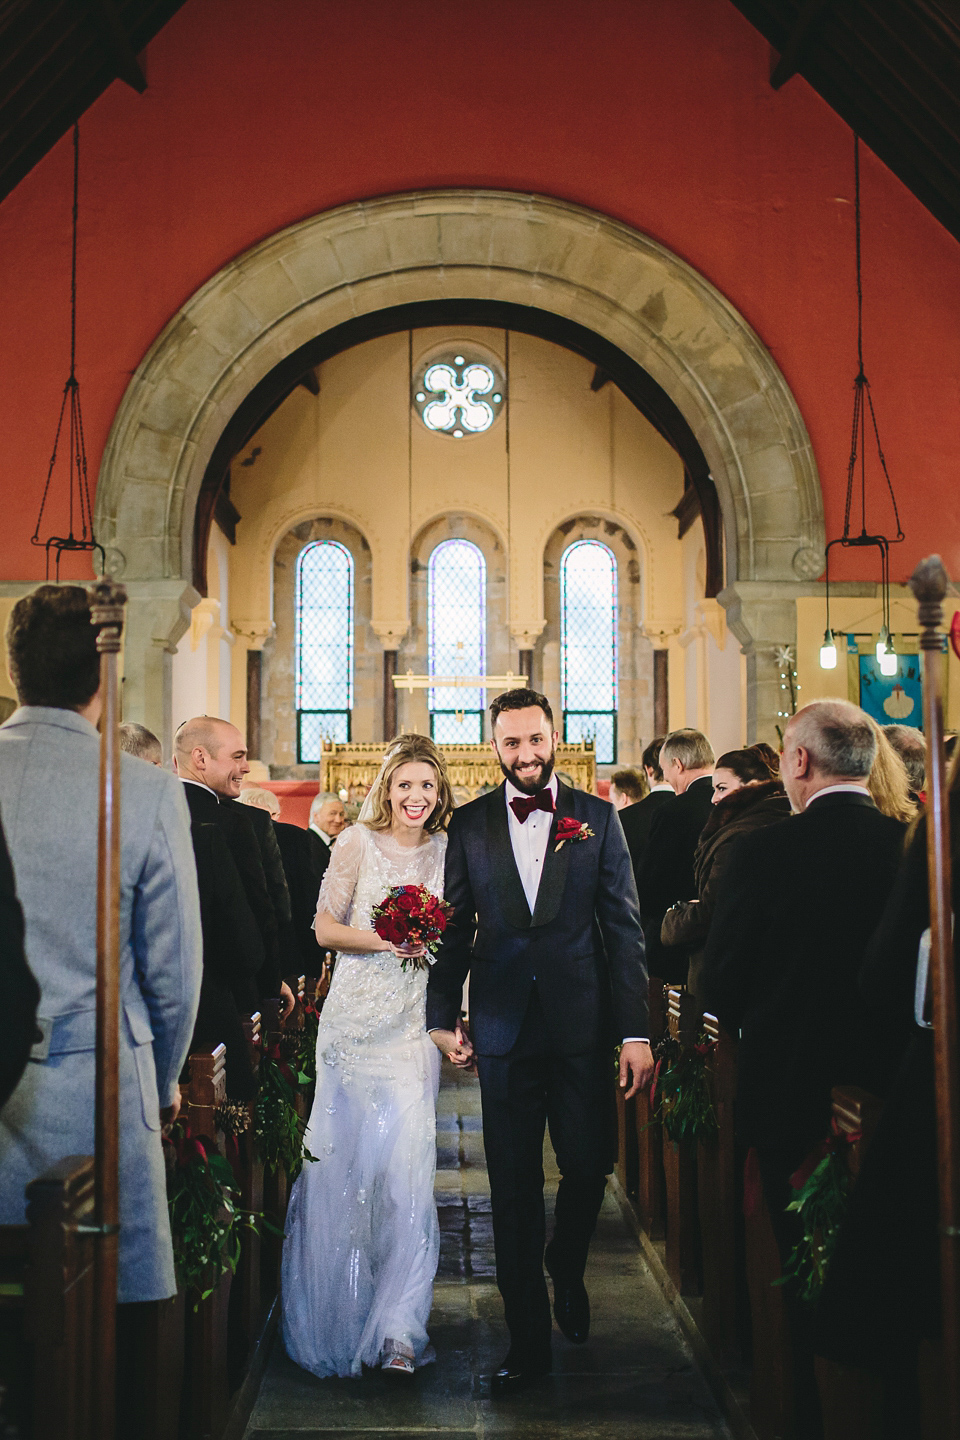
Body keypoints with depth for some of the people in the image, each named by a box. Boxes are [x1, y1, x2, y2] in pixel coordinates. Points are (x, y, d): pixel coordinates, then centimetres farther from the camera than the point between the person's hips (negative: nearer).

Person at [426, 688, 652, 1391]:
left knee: (589, 1167, 4)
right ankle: (529, 1339, 19)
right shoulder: (469, 824, 5)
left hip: (582, 1026, 0)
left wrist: (636, 1030, -5)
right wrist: (443, 1017, 4)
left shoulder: (598, 818, 3)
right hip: (503, 1029, 1)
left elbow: (626, 928, 0)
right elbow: (455, 927, 9)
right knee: (514, 1188, 6)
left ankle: (567, 1271, 36)